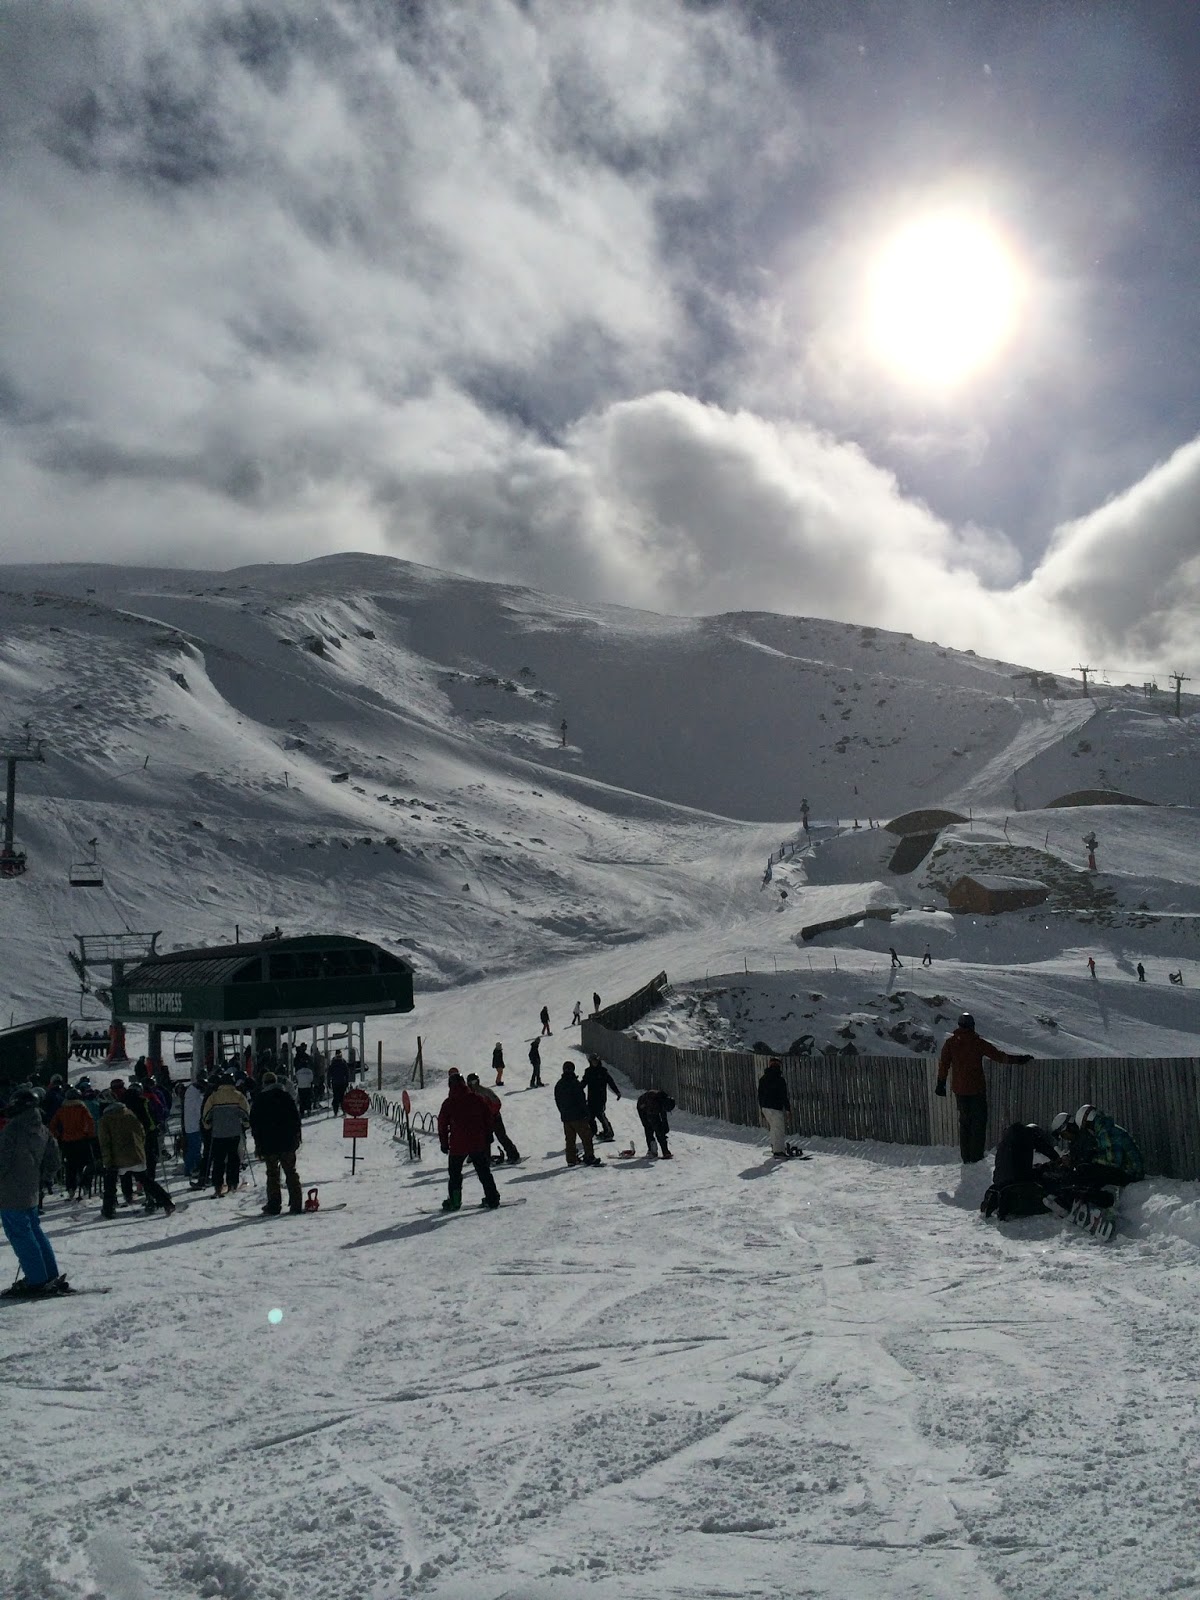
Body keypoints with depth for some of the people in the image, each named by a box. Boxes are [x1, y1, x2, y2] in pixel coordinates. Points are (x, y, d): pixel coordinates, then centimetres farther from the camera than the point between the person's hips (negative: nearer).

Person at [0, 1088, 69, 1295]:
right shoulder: (43, 1130, 9)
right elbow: (53, 1159, 15)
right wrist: (47, 1179, 25)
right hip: (31, 1191, 8)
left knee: (20, 1234, -1)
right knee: (34, 1231, 17)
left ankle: (37, 1281, 0)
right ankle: (51, 1277, 19)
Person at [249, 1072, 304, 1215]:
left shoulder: (259, 1100, -2)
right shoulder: (286, 1097, 4)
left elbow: (254, 1123, -1)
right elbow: (296, 1117, 6)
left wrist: (257, 1143, 5)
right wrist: (296, 1137, 12)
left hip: (268, 1144, -2)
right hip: (287, 1142, 2)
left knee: (272, 1174, 4)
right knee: (291, 1172, 7)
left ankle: (274, 1206, 1)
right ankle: (296, 1204, 3)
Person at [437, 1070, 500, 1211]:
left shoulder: (448, 1104, -6)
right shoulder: (477, 1099, -1)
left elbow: (442, 1124, -1)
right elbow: (488, 1117, 5)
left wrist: (444, 1143, 8)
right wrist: (488, 1135, 15)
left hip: (457, 1145, -2)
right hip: (478, 1143, 2)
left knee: (454, 1173, 14)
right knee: (484, 1172, 11)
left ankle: (454, 1202, 14)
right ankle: (492, 1199, 7)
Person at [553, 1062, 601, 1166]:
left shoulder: (558, 1085, 9)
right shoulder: (575, 1083, -13)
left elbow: (557, 1102, 15)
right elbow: (581, 1100, -14)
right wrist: (586, 1113, -7)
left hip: (565, 1117, 6)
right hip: (578, 1116, -6)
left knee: (570, 1139, 11)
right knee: (586, 1137, 0)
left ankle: (571, 1160, 10)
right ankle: (589, 1157, -3)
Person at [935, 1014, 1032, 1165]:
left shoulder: (950, 1043, -1)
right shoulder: (977, 1042, -11)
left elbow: (943, 1064, 1)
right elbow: (997, 1054, -9)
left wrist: (941, 1083, 10)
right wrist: (1017, 1059, 0)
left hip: (959, 1089, 4)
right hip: (976, 1089, -3)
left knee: (964, 1121, 13)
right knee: (979, 1121, 6)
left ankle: (966, 1157, 15)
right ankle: (976, 1157, 3)